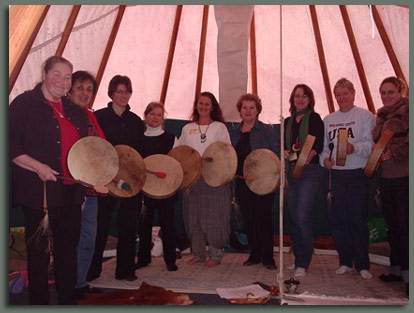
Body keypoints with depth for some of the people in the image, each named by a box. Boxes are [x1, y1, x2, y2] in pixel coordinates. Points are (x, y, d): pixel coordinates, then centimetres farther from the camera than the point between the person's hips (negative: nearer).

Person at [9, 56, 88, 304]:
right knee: (39, 250, 6)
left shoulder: (74, 111, 15)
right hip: (40, 192, -6)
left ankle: (68, 299, 29)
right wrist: (37, 166, -20)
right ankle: (39, 301, 23)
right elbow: (11, 145, -10)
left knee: (69, 247, 14)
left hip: (71, 191, 6)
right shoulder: (24, 104, -4)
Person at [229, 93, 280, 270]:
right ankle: (254, 255, 22)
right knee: (248, 219, 9)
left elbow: (277, 154, -5)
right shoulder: (233, 132, 11)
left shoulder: (266, 131, -1)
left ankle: (268, 257, 11)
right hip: (242, 182, 4)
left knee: (263, 218, -2)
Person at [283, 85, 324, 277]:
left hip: (309, 170, -6)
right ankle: (299, 258, 21)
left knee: (302, 217, -13)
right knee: (294, 217, 9)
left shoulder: (314, 118, 0)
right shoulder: (288, 121, 17)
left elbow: (319, 143, -11)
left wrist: (310, 153, -31)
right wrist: (285, 153, -4)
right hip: (292, 171, 6)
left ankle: (303, 263, -4)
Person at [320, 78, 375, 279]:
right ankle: (345, 261, 20)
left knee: (358, 219, -1)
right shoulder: (328, 119, 16)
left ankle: (362, 265, 13)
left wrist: (355, 147, -27)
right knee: (337, 219, 7)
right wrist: (325, 158, -2)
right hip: (334, 174, 4)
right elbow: (323, 145, 17)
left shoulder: (365, 116, 1)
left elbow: (372, 144, -10)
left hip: (357, 174, -4)